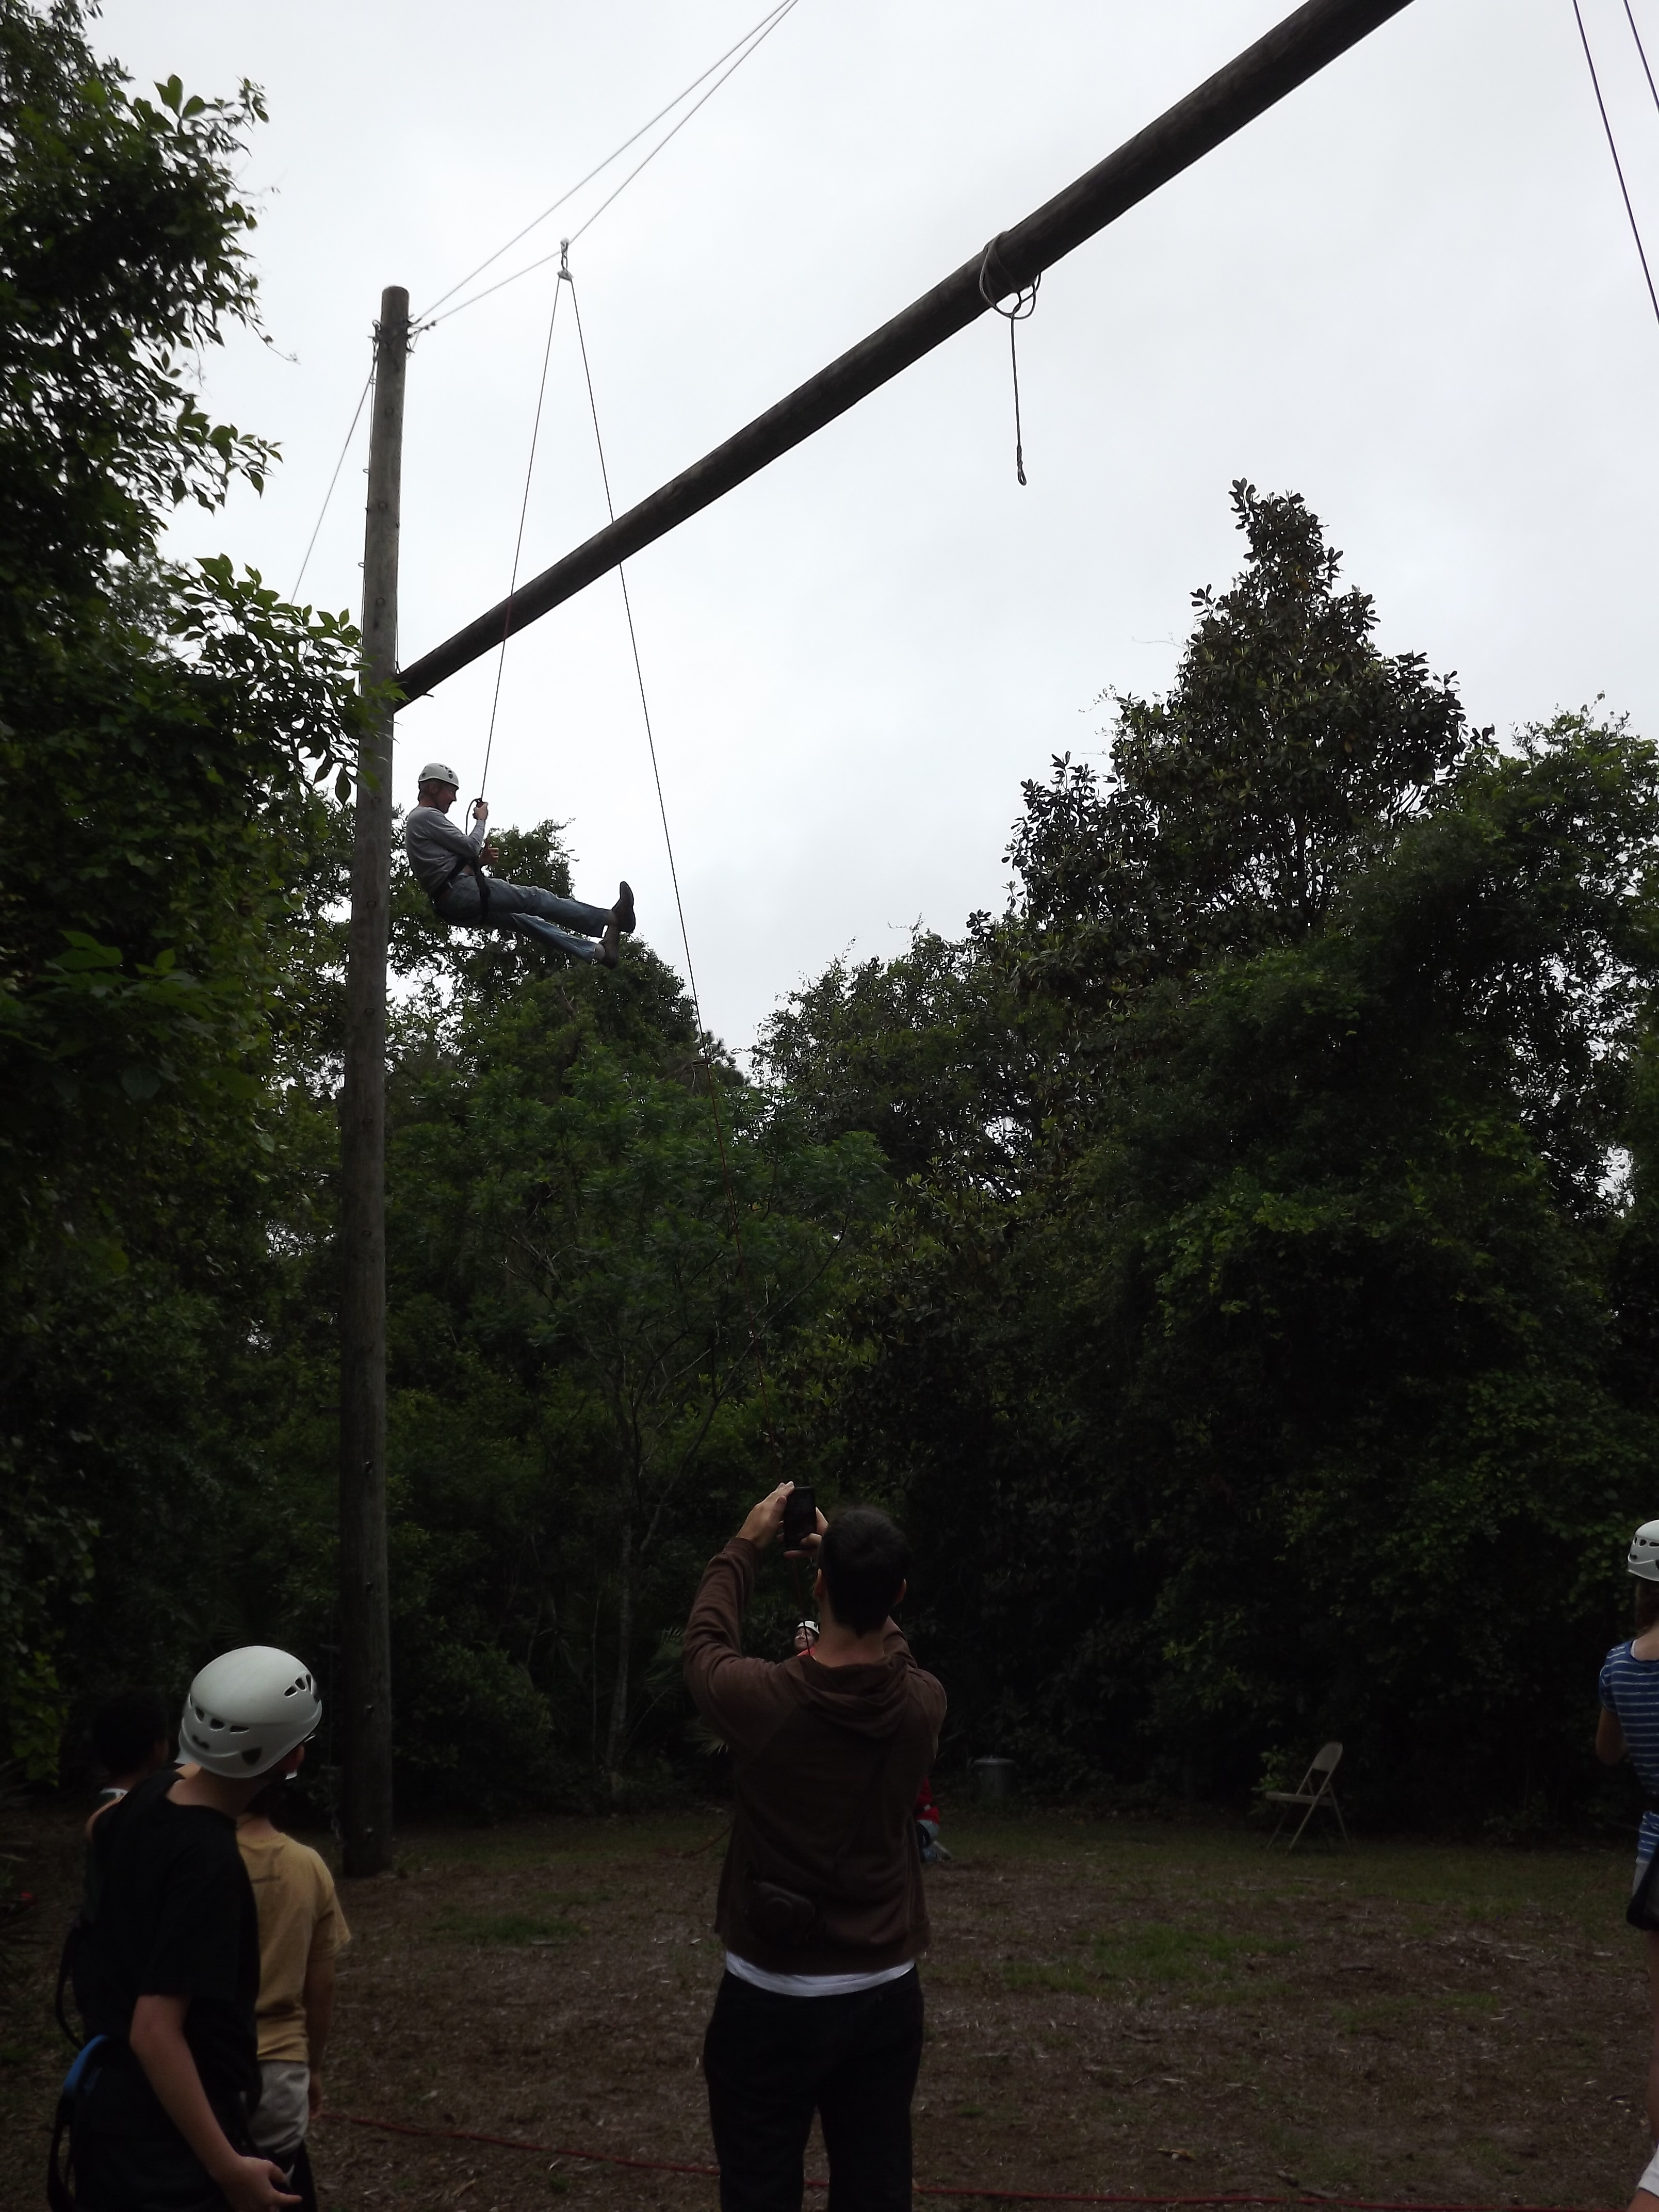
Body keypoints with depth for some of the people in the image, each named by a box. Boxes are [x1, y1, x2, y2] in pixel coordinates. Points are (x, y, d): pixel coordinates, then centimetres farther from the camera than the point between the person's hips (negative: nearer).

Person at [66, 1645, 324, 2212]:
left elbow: (101, 1830, 23)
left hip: (111, 2099, 9)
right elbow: (155, 2032, -29)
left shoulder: (149, 1798, -3)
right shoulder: (212, 1865, -28)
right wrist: (228, 2166, -25)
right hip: (168, 2128, -9)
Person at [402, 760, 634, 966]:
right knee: (535, 899, -8)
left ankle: (599, 951, 5)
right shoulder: (427, 816, -6)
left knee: (526, 919, 8)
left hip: (452, 907, 10)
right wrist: (481, 820, 9)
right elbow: (470, 846, -9)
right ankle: (610, 921, -7)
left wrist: (479, 859, 12)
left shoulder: (417, 821, 27)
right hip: (461, 890, -10)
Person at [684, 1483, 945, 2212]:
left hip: (773, 2000, -3)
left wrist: (747, 1545, 14)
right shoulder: (923, 1704, -10)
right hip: (886, 1996, 3)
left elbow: (706, 1640, 4)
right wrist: (861, 1568, 24)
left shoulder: (760, 1698, -19)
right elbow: (890, 1656, 15)